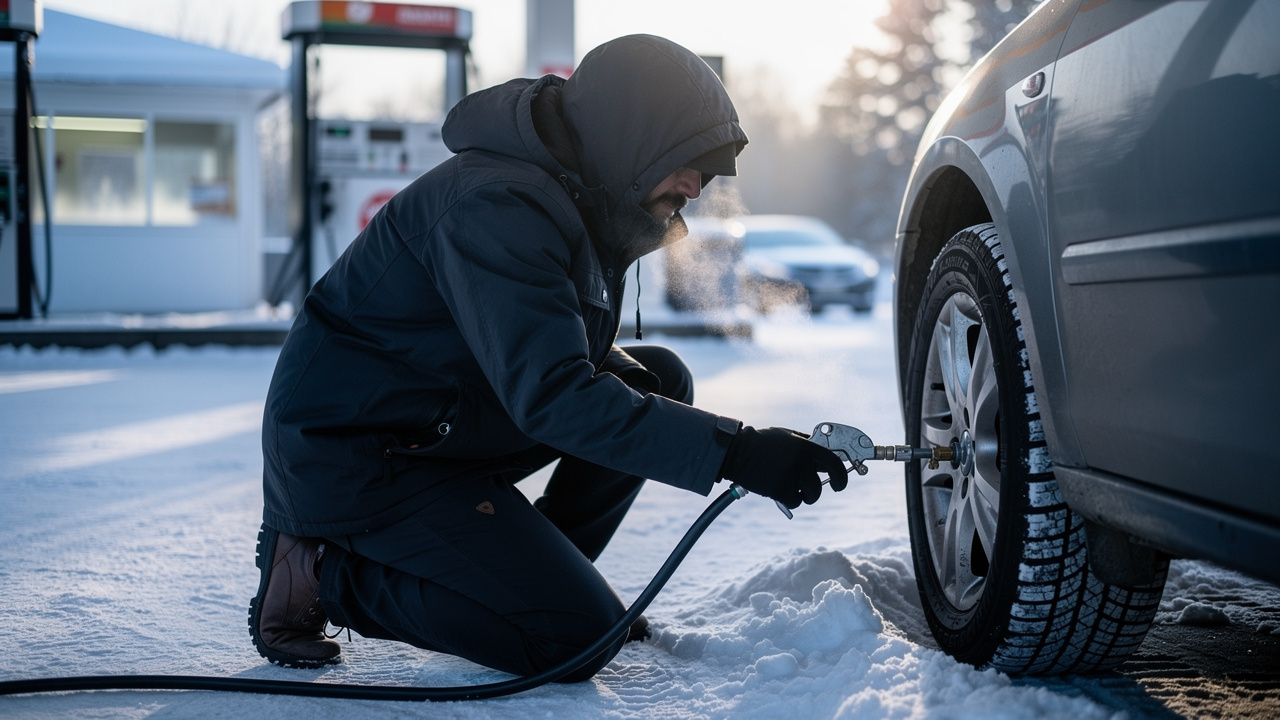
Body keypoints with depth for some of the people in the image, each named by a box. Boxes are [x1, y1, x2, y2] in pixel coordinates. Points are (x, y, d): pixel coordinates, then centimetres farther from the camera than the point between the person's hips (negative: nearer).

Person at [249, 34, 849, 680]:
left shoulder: (576, 196, 6)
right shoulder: (497, 207, -26)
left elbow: (551, 358, 17)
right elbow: (550, 396, -35)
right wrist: (734, 451, -37)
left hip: (444, 427, 10)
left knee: (657, 378, 3)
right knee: (577, 636, -15)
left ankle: (540, 572, 8)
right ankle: (322, 571, -5)